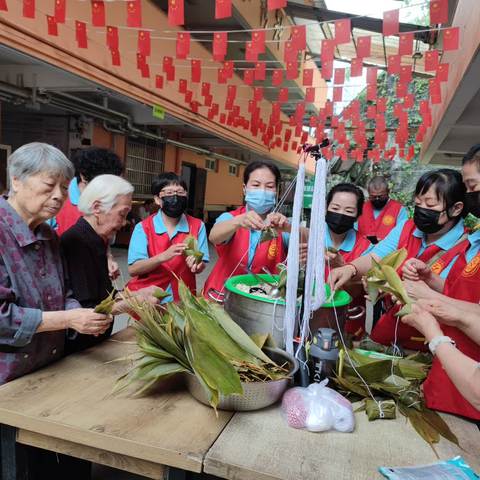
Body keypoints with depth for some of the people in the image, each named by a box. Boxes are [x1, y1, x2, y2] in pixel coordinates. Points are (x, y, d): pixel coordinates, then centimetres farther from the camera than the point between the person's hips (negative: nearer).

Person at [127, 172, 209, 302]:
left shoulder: (198, 226, 2)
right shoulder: (143, 227, -3)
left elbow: (201, 266, 3)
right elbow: (132, 270, -9)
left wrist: (196, 265, -20)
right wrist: (163, 256, -23)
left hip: (182, 297, 2)